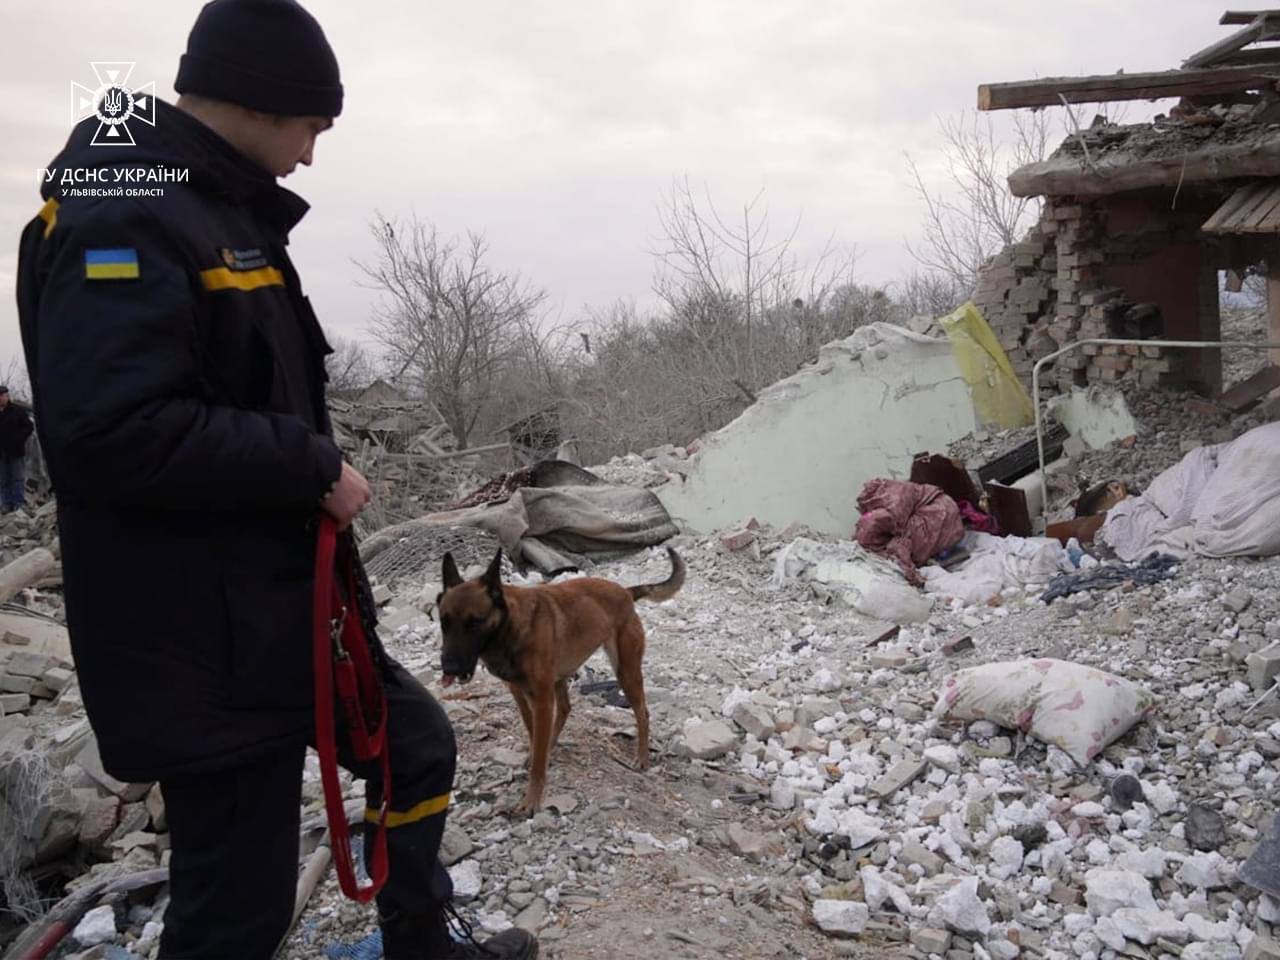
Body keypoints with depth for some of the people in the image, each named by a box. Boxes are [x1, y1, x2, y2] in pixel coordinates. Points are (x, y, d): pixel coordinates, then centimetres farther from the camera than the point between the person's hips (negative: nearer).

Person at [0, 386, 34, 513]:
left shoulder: (18, 410, -5)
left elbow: (28, 427, -4)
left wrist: (18, 440, -14)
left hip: (16, 451, -4)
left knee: (18, 478, 2)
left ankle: (19, 503, 6)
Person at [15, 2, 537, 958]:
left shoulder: (222, 211, 14)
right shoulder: (123, 213, -18)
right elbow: (111, 432, -28)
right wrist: (313, 467, -20)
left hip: (292, 604, 10)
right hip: (205, 639, -10)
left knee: (417, 744, 23)